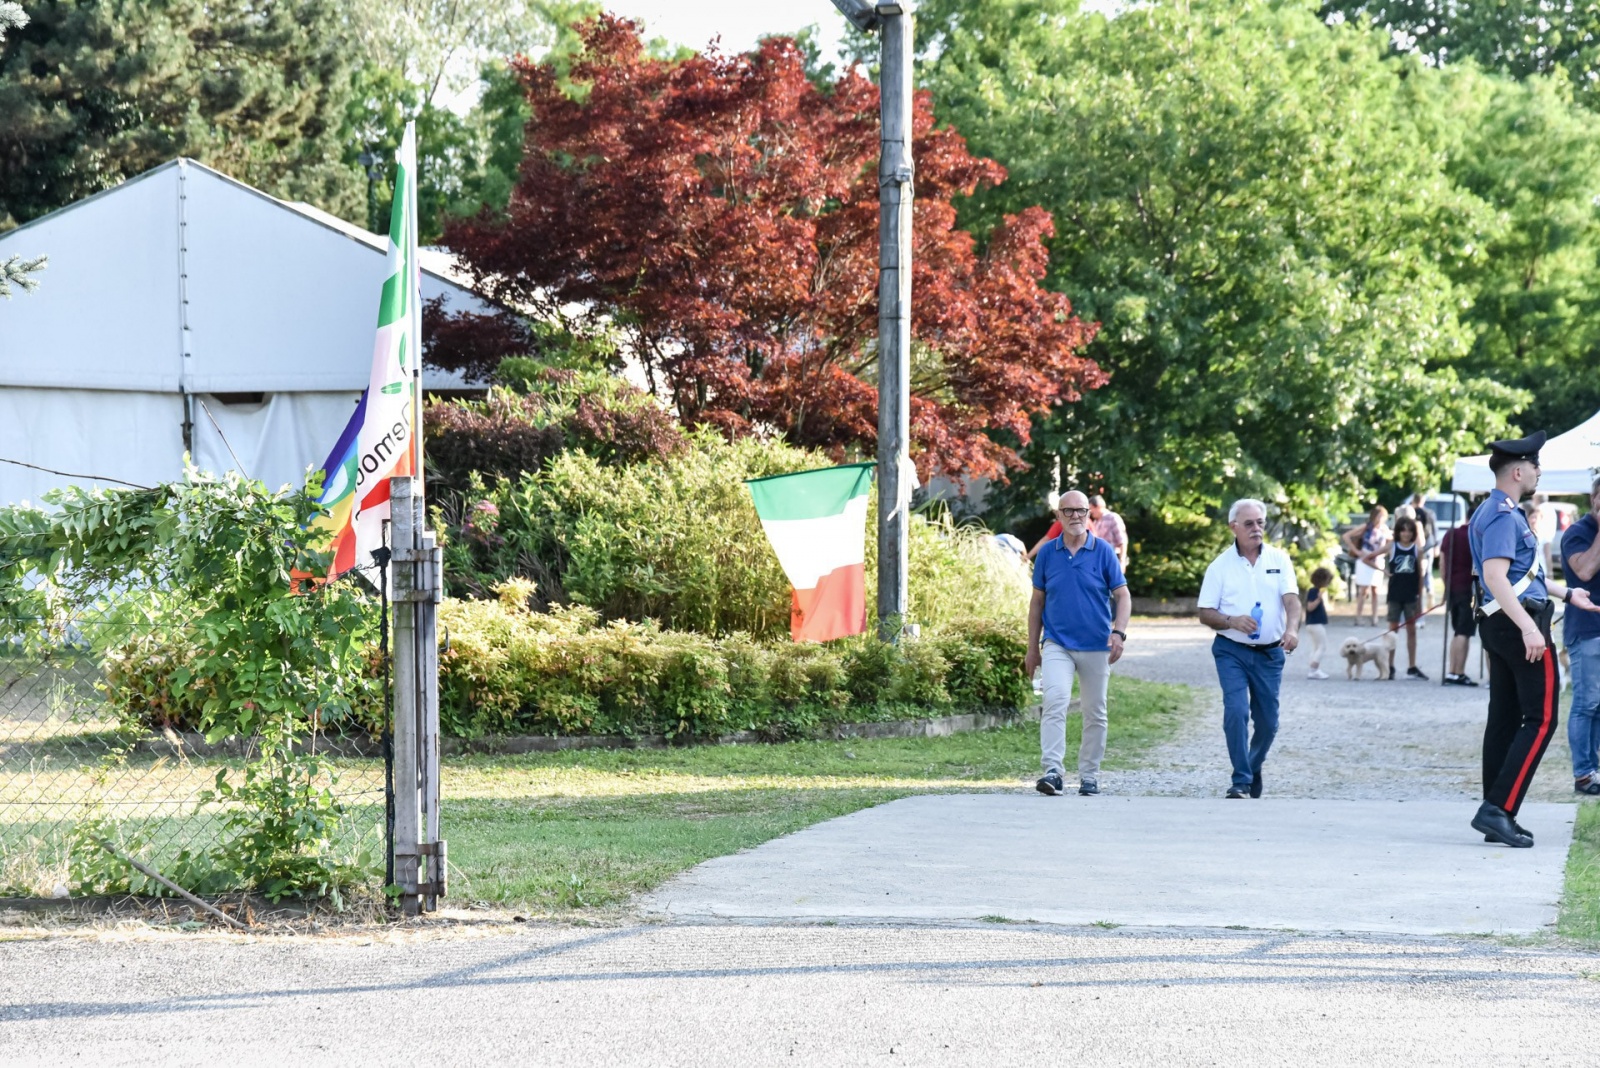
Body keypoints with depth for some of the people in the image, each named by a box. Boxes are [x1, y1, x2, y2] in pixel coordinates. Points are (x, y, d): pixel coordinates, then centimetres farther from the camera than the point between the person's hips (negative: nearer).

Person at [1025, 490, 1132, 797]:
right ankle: (1053, 770, -26)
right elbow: (1037, 601, 10)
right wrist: (1032, 648, 10)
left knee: (1095, 713, 8)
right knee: (1055, 700, -20)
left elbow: (1123, 596, 0)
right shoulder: (1047, 553, 3)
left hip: (1096, 646, 1)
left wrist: (1119, 633, -16)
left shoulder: (1103, 551, -2)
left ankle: (1089, 776, 19)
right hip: (1057, 643, 0)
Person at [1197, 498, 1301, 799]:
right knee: (1236, 711, -18)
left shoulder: (1279, 560, 4)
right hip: (1231, 650, -2)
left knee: (1268, 720, 7)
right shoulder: (1220, 566, 1)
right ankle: (1241, 781, -14)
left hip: (1270, 653, 2)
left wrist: (1292, 628, -29)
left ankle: (1254, 768, 32)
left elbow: (1291, 599, -9)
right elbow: (1205, 614, 0)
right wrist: (1231, 621, -20)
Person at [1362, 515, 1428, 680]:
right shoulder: (1391, 547, -2)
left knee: (1411, 630, 6)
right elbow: (1366, 558, 2)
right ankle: (1390, 667, 6)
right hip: (1395, 594, -1)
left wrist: (1420, 599, 4)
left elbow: (1420, 575, 5)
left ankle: (1412, 668, 11)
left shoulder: (1417, 549, 2)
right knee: (1392, 629, 3)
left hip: (1411, 595, 1)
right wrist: (1383, 570, -6)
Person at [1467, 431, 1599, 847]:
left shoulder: (1498, 512, 17)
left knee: (1504, 719, 10)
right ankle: (1498, 809, -16)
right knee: (1540, 719, -9)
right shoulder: (1503, 515, -16)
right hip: (1520, 622, -11)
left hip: (1498, 625, 11)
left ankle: (1497, 818, 12)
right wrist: (1528, 627, -32)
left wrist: (1565, 593, 36)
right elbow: (1495, 576, -27)